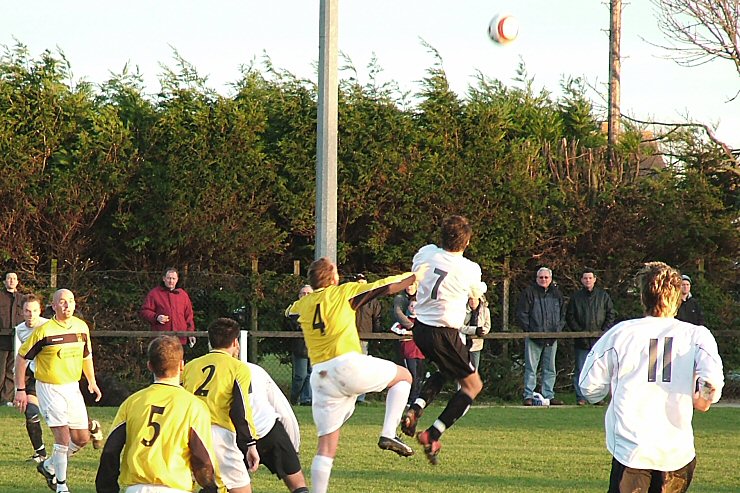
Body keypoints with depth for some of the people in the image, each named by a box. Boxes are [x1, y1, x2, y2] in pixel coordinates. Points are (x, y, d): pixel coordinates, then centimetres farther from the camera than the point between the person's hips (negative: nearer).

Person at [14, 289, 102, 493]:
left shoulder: (82, 327, 2)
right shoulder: (44, 331, -15)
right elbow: (21, 357, -7)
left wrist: (92, 381, 15)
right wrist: (20, 389, -8)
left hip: (72, 387, 6)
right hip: (49, 389, -6)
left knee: (82, 438, 7)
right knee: (63, 437, -14)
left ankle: (49, 466, 30)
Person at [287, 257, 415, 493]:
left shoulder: (302, 304, 16)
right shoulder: (343, 292, 4)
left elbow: (289, 312, 41)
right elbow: (387, 287, 7)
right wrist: (415, 276, 21)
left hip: (319, 375, 5)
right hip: (348, 364, -5)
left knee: (326, 445, 6)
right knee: (403, 376, 16)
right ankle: (388, 434, 0)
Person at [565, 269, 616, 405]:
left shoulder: (603, 296, 8)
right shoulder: (576, 297, 8)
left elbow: (611, 314, 9)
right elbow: (569, 316, 8)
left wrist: (604, 331, -3)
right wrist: (578, 331, -4)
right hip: (582, 341, 0)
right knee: (581, 370, -1)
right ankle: (580, 397, 3)